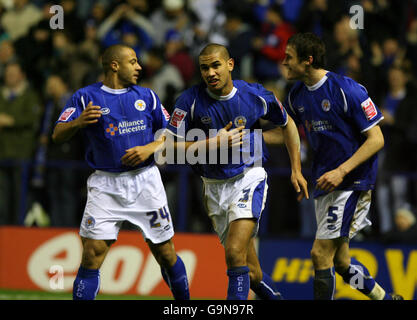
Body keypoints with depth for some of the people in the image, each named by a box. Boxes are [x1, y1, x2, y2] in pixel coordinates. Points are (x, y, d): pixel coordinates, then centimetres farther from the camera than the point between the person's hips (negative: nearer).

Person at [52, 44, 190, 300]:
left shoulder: (146, 96, 10)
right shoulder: (86, 97, 1)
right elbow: (58, 135, -6)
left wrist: (150, 148, -6)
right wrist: (79, 122, -26)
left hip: (145, 180, 2)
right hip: (105, 185, -2)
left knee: (166, 253, 4)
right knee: (92, 253, -11)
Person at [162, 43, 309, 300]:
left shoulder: (255, 95, -7)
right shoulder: (191, 100, -9)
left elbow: (287, 124, 12)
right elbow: (170, 146, -10)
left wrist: (296, 170, 10)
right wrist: (214, 143, -19)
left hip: (249, 179, -2)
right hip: (215, 188, 2)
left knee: (235, 252, -23)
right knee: (252, 272, 6)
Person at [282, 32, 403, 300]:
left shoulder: (347, 90, -17)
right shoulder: (297, 95, 6)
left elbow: (376, 139, -16)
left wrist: (342, 171, -23)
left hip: (352, 183, -8)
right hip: (324, 184, 8)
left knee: (320, 253, -13)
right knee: (339, 260, 11)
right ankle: (385, 298, 28)